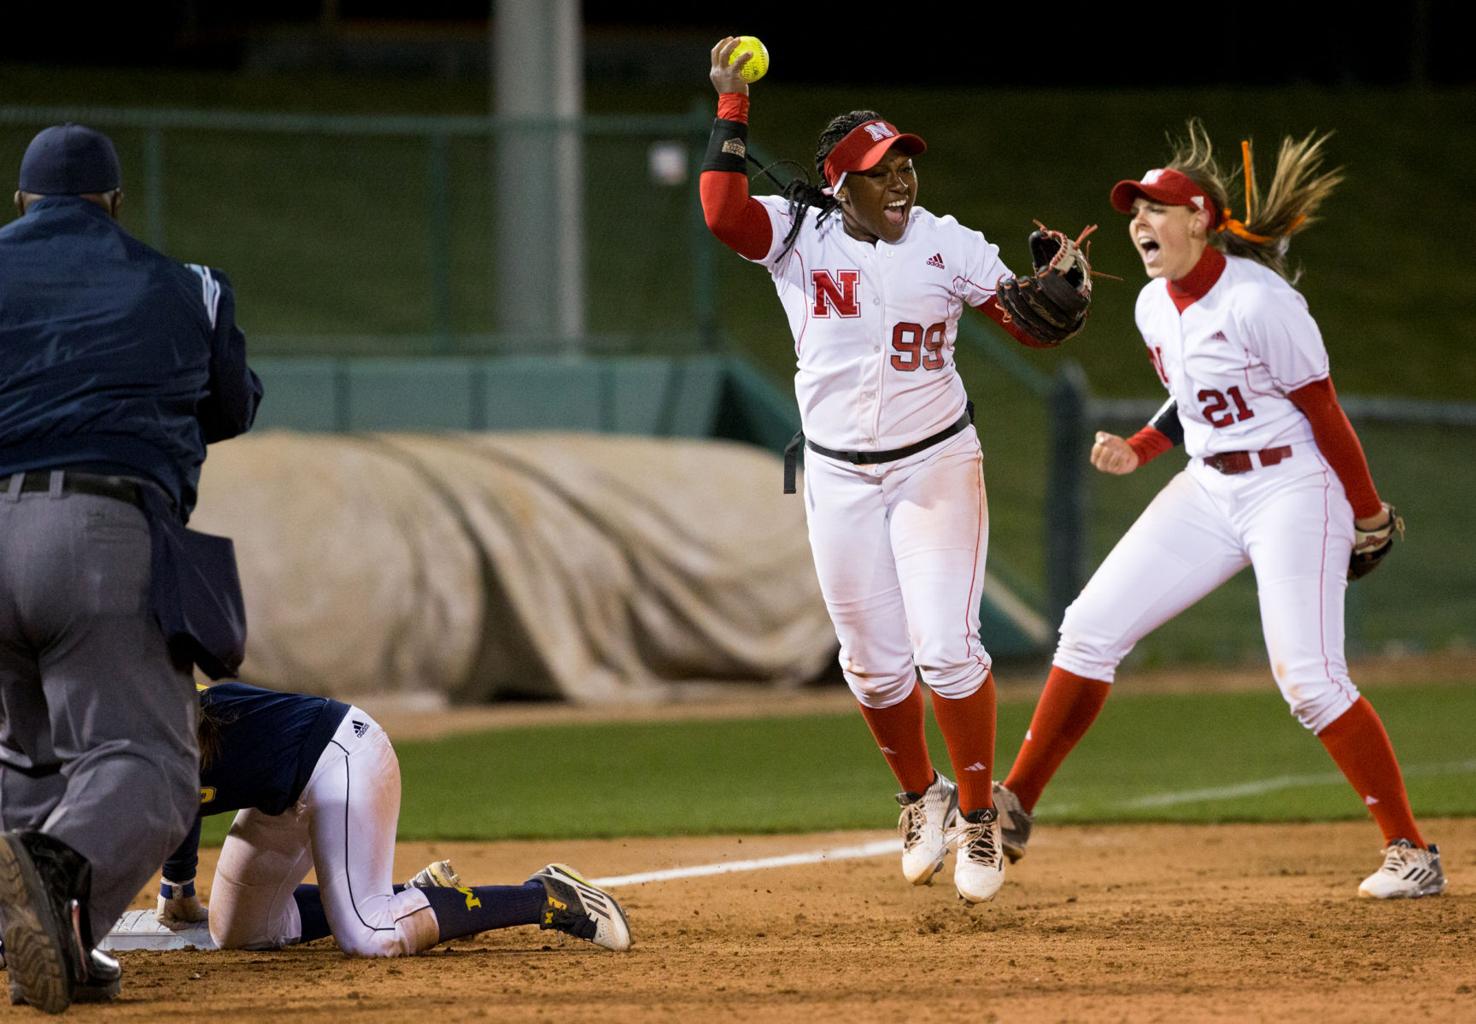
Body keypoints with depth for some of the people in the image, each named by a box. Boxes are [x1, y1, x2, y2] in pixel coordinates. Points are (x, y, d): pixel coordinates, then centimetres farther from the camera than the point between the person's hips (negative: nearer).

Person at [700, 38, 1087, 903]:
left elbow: (1032, 328, -6)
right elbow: (723, 213, -24)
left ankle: (978, 816, 4)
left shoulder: (947, 245, -5)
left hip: (936, 465, -1)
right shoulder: (798, 235, -5)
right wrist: (732, 109, -23)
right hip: (839, 475, 1)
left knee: (945, 648, -12)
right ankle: (922, 800, 31)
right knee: (874, 661, 7)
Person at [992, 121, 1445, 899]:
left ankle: (1411, 853, -7)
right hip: (1207, 494, 8)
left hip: (1292, 491, -8)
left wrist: (1369, 515, -6)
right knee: (1091, 629, 1)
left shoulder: (1257, 300, -19)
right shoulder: (1155, 307, 6)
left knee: (1310, 682, -16)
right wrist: (1138, 450, 4)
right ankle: (1013, 808, 8)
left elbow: (1323, 411, -13)